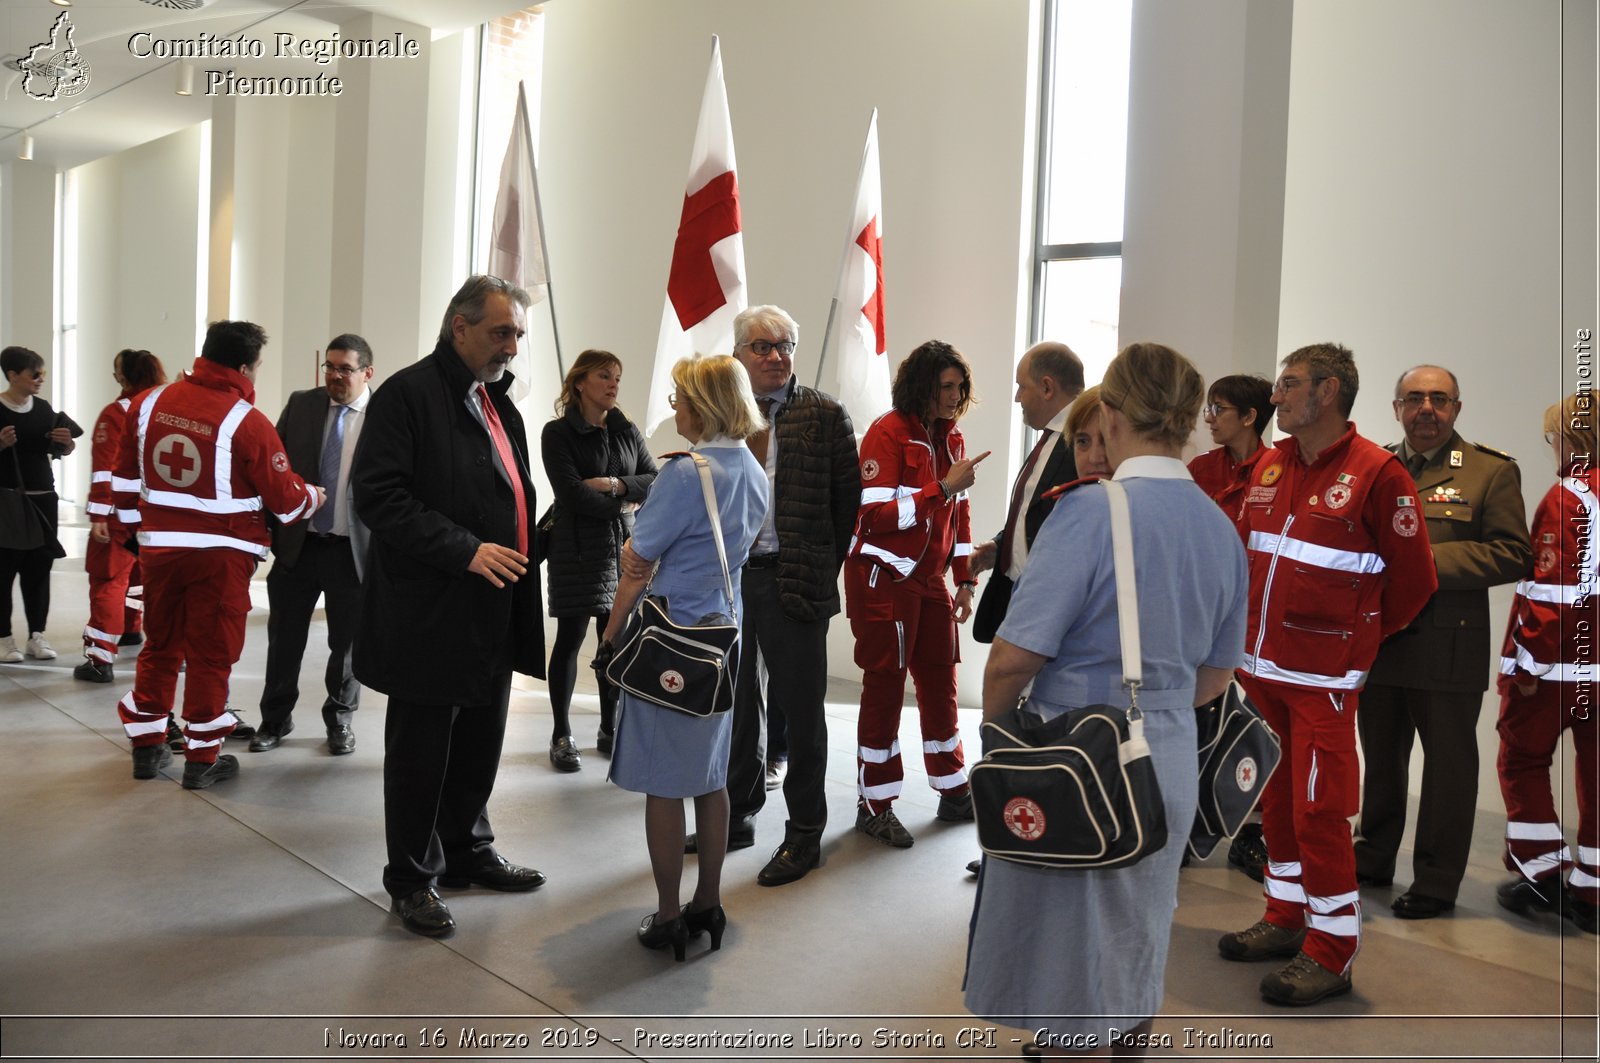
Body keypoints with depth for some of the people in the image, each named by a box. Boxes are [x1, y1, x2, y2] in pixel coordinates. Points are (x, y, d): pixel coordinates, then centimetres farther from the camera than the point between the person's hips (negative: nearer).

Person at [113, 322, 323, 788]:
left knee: (160, 646, 19)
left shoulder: (148, 403, 1)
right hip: (221, 553, -5)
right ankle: (202, 759, 14)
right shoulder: (248, 422, -16)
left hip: (158, 546, 5)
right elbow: (285, 497, -8)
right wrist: (313, 496, 13)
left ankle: (147, 747, 28)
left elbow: (125, 476, 10)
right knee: (210, 654, 5)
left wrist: (135, 524, 23)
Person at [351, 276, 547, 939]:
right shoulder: (408, 393, -11)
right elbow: (378, 494, -20)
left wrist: (520, 557, 11)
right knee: (420, 750, 6)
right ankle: (413, 880, 21)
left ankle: (467, 852, 36)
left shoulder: (500, 403, 15)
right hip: (431, 617, -8)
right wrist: (466, 550, -24)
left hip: (494, 613, 8)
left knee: (481, 742, 18)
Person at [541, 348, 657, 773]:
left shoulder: (628, 432, 12)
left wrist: (615, 484, -11)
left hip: (622, 548, 4)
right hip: (577, 550, -4)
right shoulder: (558, 432, -3)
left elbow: (655, 482, 6)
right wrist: (623, 504, -7)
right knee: (570, 638, 0)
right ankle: (561, 735, 9)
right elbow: (571, 492, -14)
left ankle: (610, 729, 17)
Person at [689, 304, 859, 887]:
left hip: (793, 579, -4)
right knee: (738, 702, 16)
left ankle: (804, 833, 17)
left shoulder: (825, 414, -2)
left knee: (799, 707, 4)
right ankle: (739, 814, 32)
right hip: (727, 575, 4)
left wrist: (824, 568, -2)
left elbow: (847, 498, -1)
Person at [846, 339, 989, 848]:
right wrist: (944, 487, -24)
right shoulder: (888, 432, -13)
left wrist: (965, 581, 11)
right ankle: (875, 806, 12)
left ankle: (954, 792, 24)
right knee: (885, 687, 0)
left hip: (929, 579, 7)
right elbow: (876, 515, -20)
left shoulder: (952, 439, 9)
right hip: (883, 579, -7)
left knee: (941, 682, 11)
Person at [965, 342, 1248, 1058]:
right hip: (1169, 768, 7)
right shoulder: (1220, 527, 3)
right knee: (1133, 950, 24)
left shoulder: (1091, 509, -20)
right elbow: (1217, 673, 13)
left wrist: (994, 720, -2)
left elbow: (1014, 657, -21)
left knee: (1064, 961, 11)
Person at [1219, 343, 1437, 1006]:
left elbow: (1413, 578, -4)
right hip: (1262, 665, 7)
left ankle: (1331, 951, 11)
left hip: (1323, 676, -6)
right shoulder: (1270, 465, 9)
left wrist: (1362, 637, 5)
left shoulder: (1377, 474, -10)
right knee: (1277, 797, 15)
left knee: (1319, 809, -3)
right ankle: (1286, 919, 30)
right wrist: (1254, 632, 15)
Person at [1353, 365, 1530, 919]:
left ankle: (1436, 881, 18)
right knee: (1380, 758, 16)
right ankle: (1373, 857, 31)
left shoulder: (1493, 471, -2)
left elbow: (1512, 555, -9)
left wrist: (1429, 560, -18)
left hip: (1448, 648, -4)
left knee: (1448, 764, 6)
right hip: (1378, 640, 4)